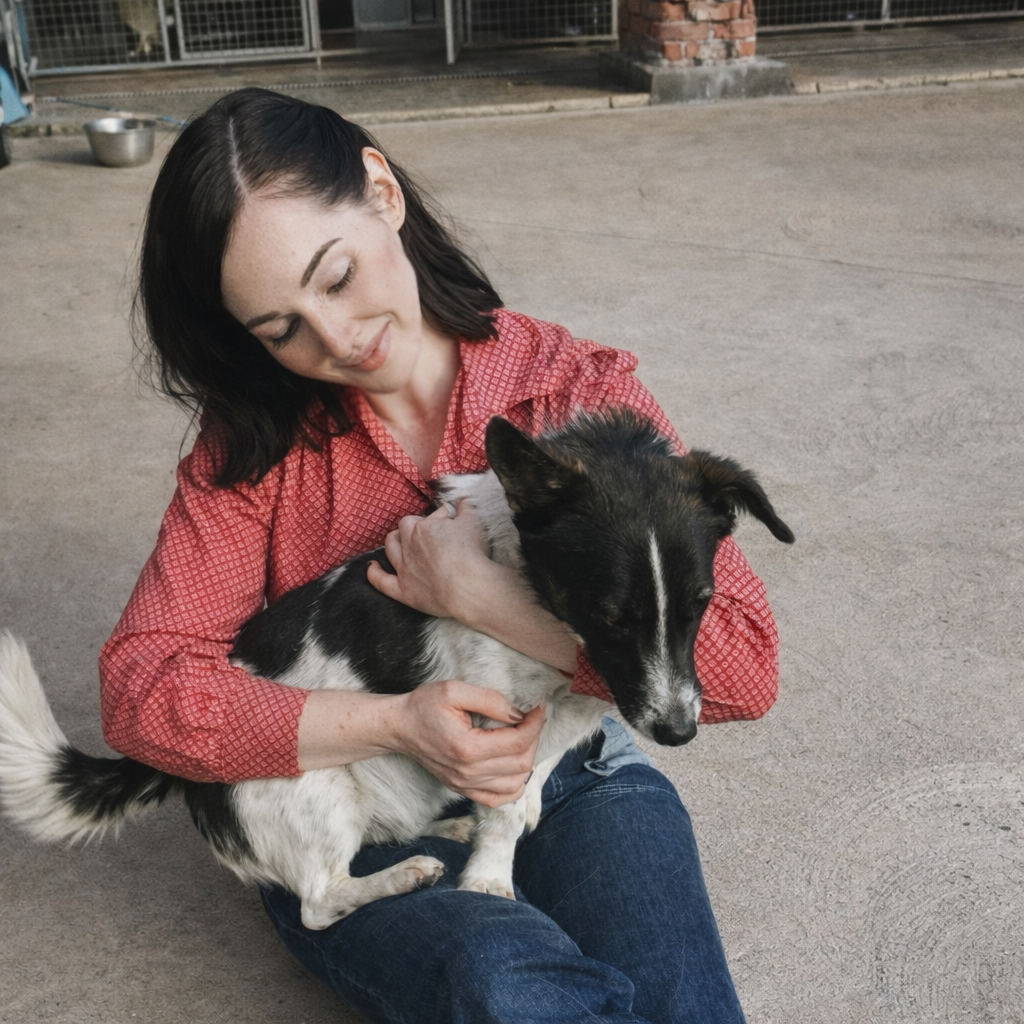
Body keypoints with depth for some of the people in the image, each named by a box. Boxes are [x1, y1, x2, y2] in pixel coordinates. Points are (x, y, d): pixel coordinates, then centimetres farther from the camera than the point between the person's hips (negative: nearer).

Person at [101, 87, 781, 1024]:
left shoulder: (581, 392, -5)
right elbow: (142, 686, -9)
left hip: (570, 785, 0)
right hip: (350, 828, 1)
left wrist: (482, 595, -19)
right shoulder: (259, 444, -1)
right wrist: (395, 723, -21)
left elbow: (743, 665, -14)